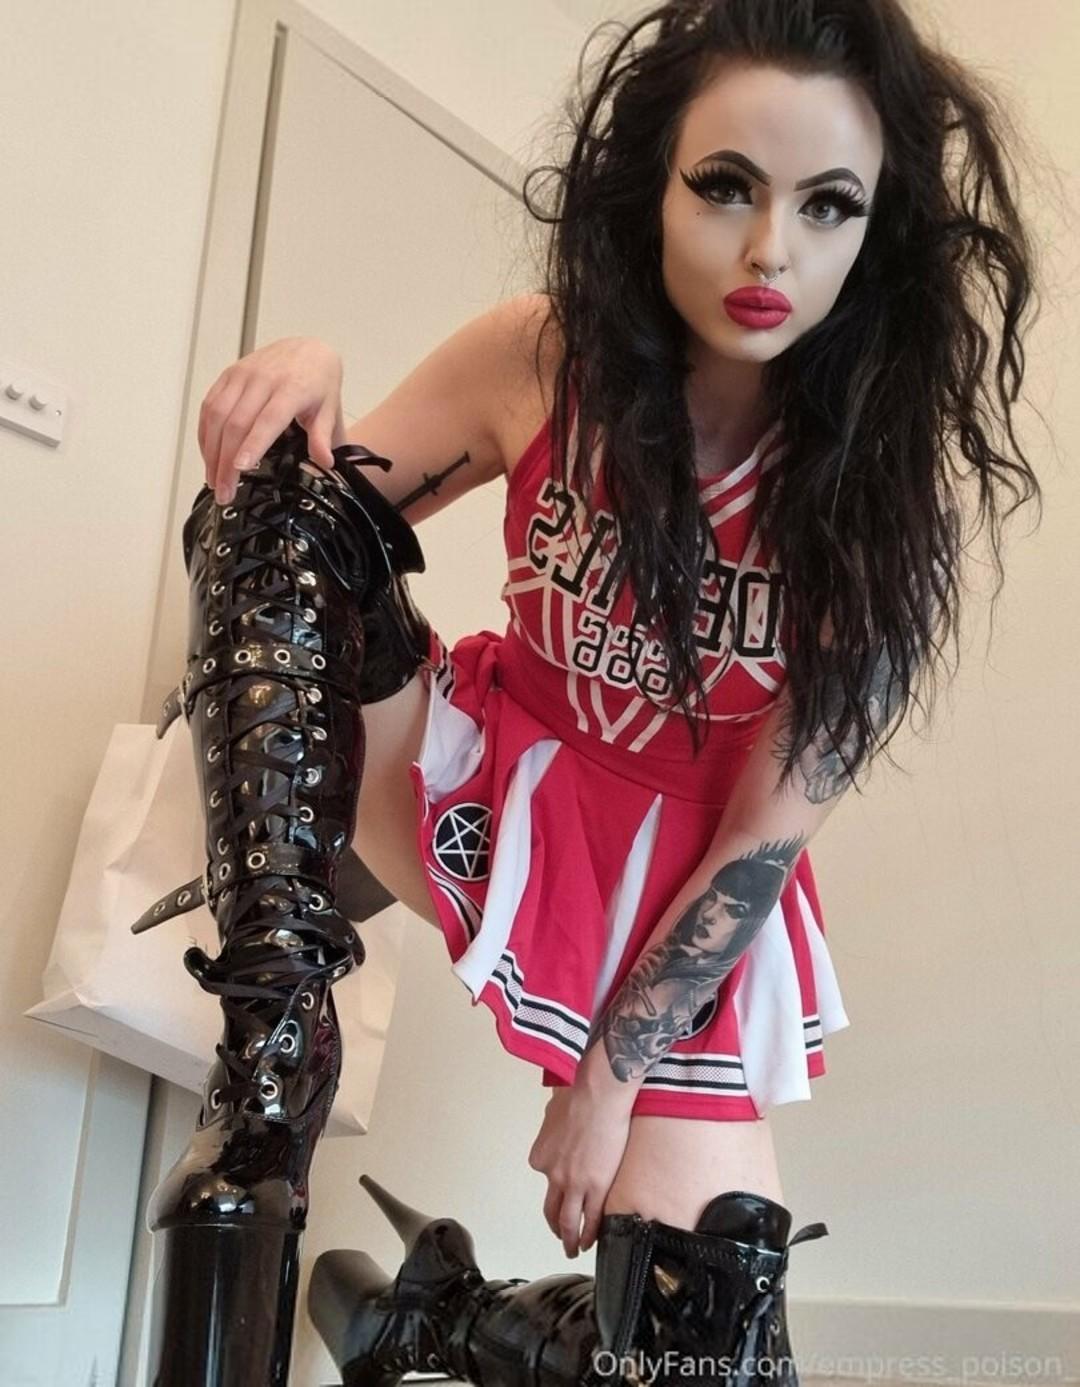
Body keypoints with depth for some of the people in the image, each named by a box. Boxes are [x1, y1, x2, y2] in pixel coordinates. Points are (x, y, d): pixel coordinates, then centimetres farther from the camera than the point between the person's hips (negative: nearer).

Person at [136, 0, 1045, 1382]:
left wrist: (612, 1075, -13)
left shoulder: (878, 495, -20)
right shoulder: (542, 360, -16)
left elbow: (766, 838, -15)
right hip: (494, 784, 1)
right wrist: (300, 394, -27)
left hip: (688, 883, 0)